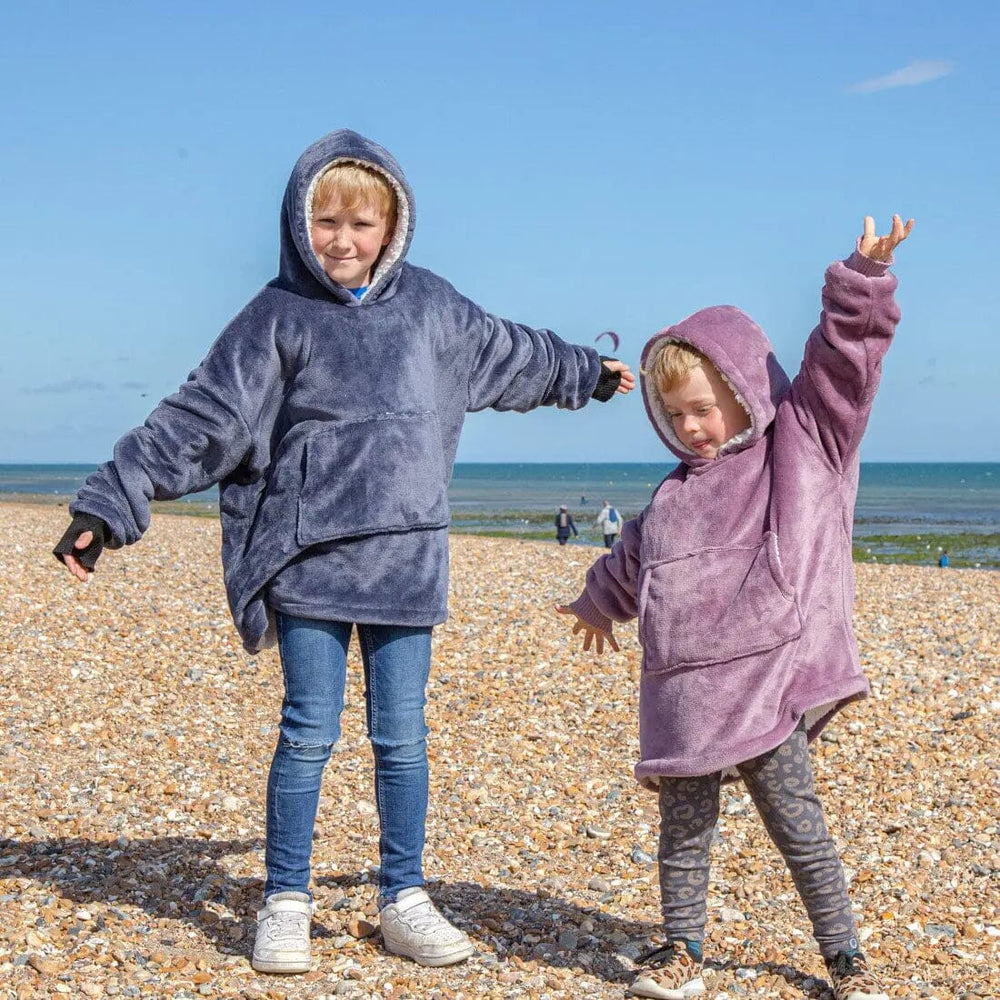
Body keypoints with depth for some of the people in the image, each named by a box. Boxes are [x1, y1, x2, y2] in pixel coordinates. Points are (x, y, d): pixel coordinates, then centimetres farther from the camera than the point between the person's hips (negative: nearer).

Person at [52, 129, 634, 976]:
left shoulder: (429, 305, 9)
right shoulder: (276, 319, -2)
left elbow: (506, 353, 27)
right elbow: (200, 421, -5)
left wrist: (585, 372, 41)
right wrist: (109, 506, -11)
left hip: (406, 560, 3)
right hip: (308, 559, -3)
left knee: (403, 737, 6)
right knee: (309, 732, -1)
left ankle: (404, 900, 20)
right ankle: (286, 902, 13)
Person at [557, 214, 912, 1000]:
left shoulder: (806, 443, 2)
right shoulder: (678, 492, 17)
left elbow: (842, 365, -11)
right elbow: (635, 558, 34)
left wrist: (861, 284, -24)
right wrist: (601, 602, 48)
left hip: (768, 685, -5)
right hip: (684, 692, 5)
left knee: (798, 823, 0)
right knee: (683, 825, 8)